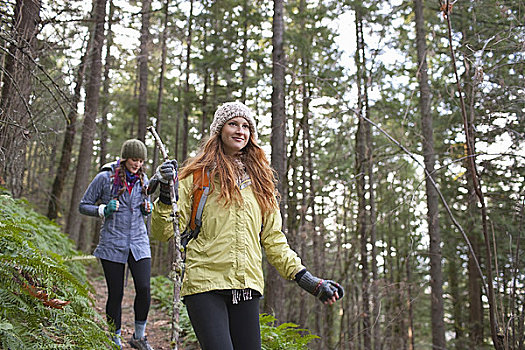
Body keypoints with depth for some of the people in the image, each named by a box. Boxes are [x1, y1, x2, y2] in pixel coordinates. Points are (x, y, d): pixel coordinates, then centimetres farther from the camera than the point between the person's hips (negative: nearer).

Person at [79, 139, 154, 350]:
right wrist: (103, 210, -16)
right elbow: (83, 206, 2)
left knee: (144, 289, -8)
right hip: (112, 245, -3)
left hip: (139, 243, 3)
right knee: (116, 294, 2)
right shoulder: (105, 178, -4)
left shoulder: (142, 179, 8)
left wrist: (147, 209, 1)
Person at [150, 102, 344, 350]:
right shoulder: (198, 174, 3)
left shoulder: (259, 181, 16)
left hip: (247, 286, 4)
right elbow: (167, 231, 0)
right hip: (205, 284, -4)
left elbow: (272, 238, 17)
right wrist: (165, 196, -18)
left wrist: (306, 279, 9)